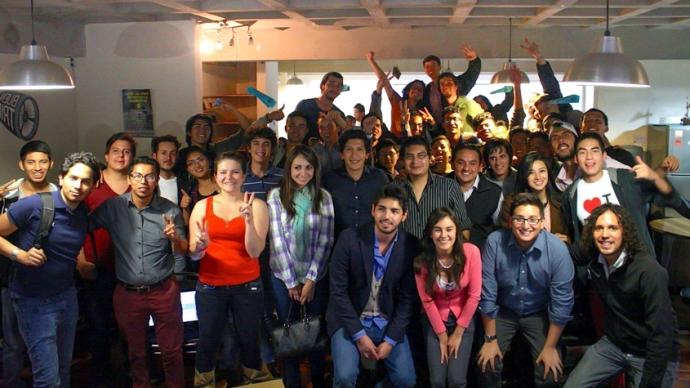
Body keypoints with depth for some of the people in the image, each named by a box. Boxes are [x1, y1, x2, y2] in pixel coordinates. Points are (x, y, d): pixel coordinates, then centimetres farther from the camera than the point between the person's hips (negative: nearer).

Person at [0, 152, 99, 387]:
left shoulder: (84, 216, 3)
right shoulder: (33, 206, -17)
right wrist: (19, 254, -21)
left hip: (67, 296, 6)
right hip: (33, 300, -6)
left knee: (64, 368, 16)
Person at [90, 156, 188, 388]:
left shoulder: (170, 210, -6)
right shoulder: (112, 207, -6)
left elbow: (183, 251, -4)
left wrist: (175, 238, -25)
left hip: (164, 291, -1)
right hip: (128, 293, 1)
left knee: (171, 350, 9)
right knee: (136, 351, 19)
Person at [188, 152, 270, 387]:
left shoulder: (257, 205, -2)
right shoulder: (202, 206, 2)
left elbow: (255, 251, -11)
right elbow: (193, 254, 0)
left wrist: (249, 220, -24)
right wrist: (199, 246, -22)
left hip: (247, 286, -1)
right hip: (209, 287, 1)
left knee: (248, 342, 5)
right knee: (207, 343, 6)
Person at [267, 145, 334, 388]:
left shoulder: (323, 197, 0)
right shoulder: (277, 196, -3)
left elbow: (325, 241, -4)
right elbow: (277, 240, -7)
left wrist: (311, 279, -11)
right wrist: (291, 281, -9)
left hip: (316, 276, 1)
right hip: (283, 277, 0)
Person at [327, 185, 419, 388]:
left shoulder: (410, 245, -8)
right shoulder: (349, 238, -15)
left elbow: (407, 298, -3)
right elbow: (338, 290, -12)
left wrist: (390, 339, -11)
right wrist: (359, 335, -16)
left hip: (388, 323, 2)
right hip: (350, 320, -2)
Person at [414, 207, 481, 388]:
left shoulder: (470, 252, -19)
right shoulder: (422, 261, -16)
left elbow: (474, 295, -13)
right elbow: (427, 301, -8)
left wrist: (458, 333, -8)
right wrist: (442, 336, -5)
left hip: (464, 319, -1)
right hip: (434, 321, 1)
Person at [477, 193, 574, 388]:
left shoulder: (557, 249, -22)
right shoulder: (495, 242, -22)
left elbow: (562, 301, -15)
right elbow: (487, 293, -14)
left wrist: (550, 347, -11)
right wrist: (490, 339, -9)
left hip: (539, 314, 0)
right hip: (503, 311, 0)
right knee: (488, 365, -13)